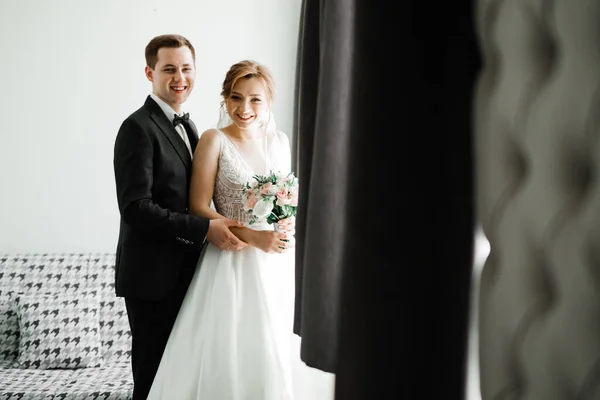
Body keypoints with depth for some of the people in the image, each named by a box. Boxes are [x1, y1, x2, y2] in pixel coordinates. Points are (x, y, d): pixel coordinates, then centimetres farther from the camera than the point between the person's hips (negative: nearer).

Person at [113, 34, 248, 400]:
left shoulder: (186, 126, 14)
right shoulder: (138, 128, -14)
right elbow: (135, 208, -23)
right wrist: (205, 229, -25)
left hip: (184, 273, 8)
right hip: (153, 276, -8)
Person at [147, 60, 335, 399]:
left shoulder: (280, 141, 9)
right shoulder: (214, 140, -5)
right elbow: (200, 208, -10)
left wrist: (290, 231, -3)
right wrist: (254, 237, -18)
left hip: (280, 263, 5)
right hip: (233, 263, -4)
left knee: (284, 355, 6)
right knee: (232, 355, -5)